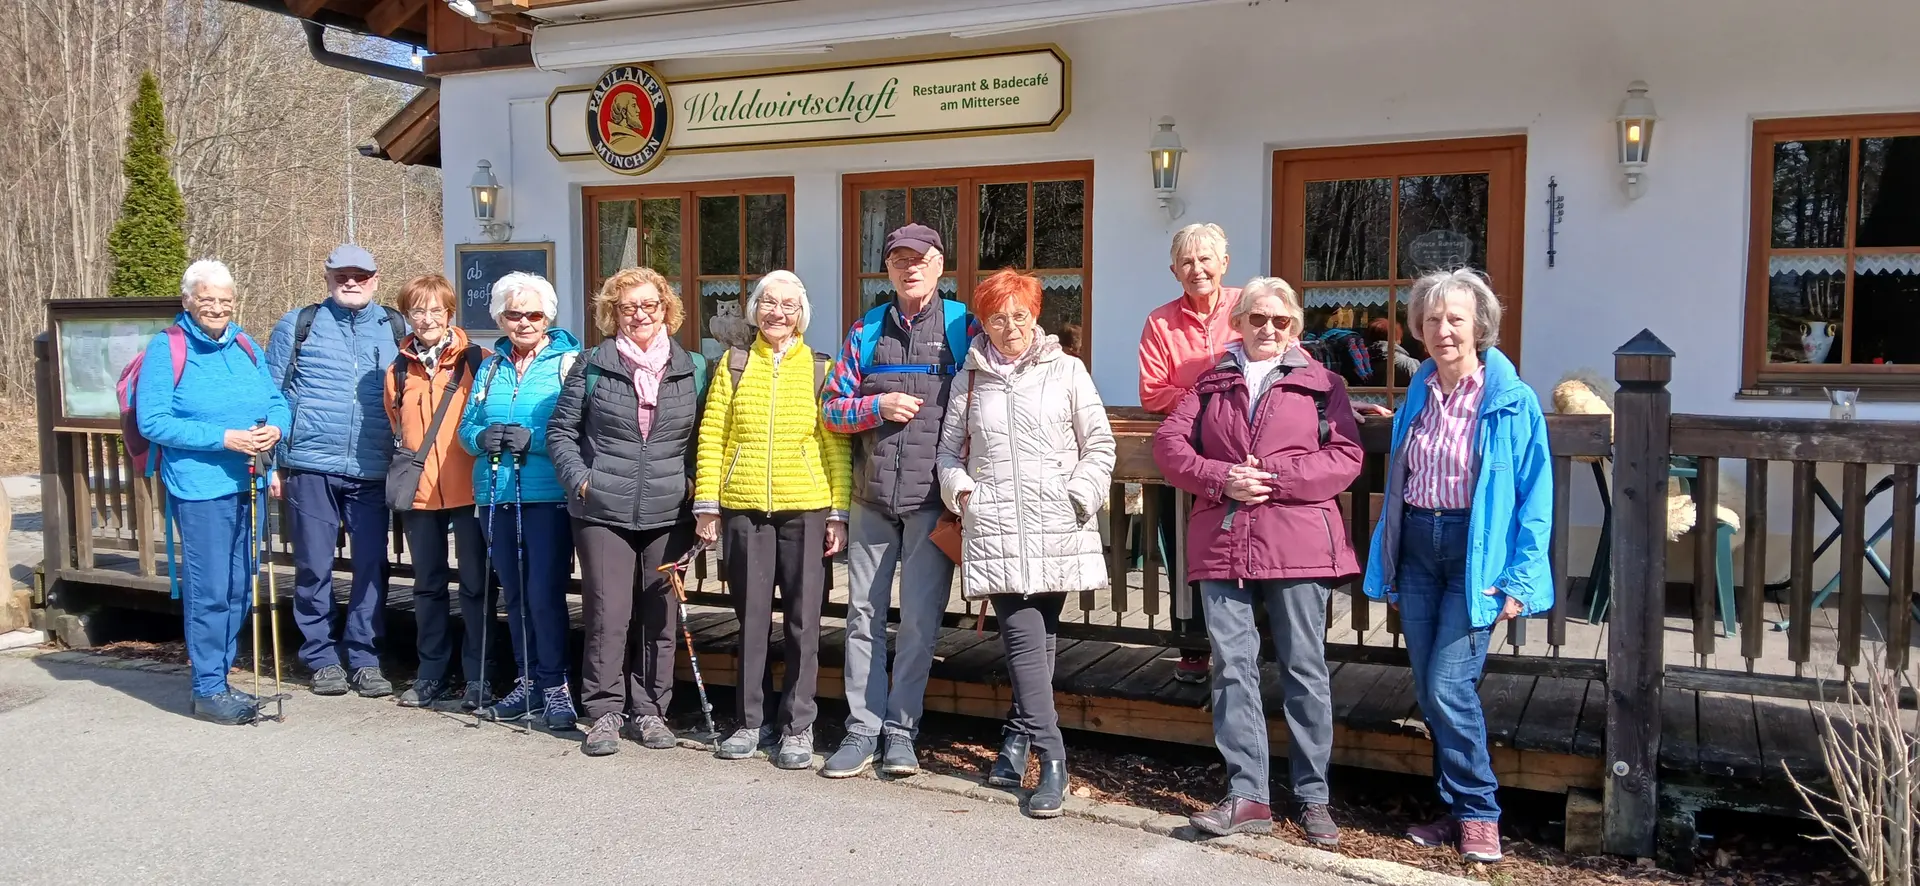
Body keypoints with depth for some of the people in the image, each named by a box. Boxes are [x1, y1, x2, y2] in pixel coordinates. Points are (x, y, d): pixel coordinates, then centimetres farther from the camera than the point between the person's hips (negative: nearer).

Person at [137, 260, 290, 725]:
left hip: (248, 485, 6)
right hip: (200, 487, -6)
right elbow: (153, 421, -12)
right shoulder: (166, 349, -6)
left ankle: (219, 677, 24)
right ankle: (208, 690, 6)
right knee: (208, 591, -4)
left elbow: (277, 402, 14)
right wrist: (223, 438, -19)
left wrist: (274, 429, -9)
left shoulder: (245, 346, 12)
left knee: (239, 589, 12)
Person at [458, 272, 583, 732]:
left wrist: (533, 440, -21)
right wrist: (482, 437, -7)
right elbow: (466, 426, 14)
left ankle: (554, 685, 4)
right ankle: (528, 681, 24)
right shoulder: (491, 367, 16)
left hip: (548, 495, -6)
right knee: (514, 592, 12)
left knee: (545, 591, -8)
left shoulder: (569, 361, -2)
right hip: (497, 495, 6)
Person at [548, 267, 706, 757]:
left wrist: (693, 481, 1)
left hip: (669, 514, 2)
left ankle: (649, 709, 18)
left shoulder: (692, 368, 8)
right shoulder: (593, 365, 3)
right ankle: (605, 711, 10)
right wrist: (579, 478, -5)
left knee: (660, 615, 6)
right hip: (603, 512, -1)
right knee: (608, 612, -2)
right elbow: (561, 429, 7)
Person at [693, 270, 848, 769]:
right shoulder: (733, 365, 9)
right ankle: (751, 722, 21)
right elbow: (711, 437, 6)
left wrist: (839, 512, -3)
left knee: (803, 620, 2)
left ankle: (797, 727, 12)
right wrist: (707, 505, 0)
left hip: (805, 509, -1)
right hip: (742, 509, 1)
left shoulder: (820, 370, 6)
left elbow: (836, 444, 3)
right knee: (751, 617, 9)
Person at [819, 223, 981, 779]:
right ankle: (863, 729, 15)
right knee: (864, 613, 6)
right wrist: (878, 406, -9)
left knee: (919, 618, 2)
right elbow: (832, 410, 10)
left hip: (933, 498, -3)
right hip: (872, 497, 3)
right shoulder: (865, 331, 11)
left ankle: (901, 730, 14)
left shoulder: (963, 326, 3)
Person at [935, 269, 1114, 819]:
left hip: (1057, 531, 0)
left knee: (1040, 639, 6)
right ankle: (1051, 761, -6)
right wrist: (960, 490, 3)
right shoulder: (969, 381, 14)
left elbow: (1099, 445, 7)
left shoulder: (1066, 371, 7)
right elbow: (949, 450, 20)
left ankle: (1019, 738, 22)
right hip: (995, 532, 0)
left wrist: (1080, 498, -5)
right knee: (1024, 640, -9)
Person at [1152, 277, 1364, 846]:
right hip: (1221, 542, 2)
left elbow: (1345, 456, -2)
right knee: (1232, 666, 1)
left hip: (1297, 543, -2)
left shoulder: (1321, 383, 9)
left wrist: (1272, 477, -13)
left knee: (1304, 668, 4)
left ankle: (1312, 797, 15)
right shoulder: (1211, 383, 16)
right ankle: (1246, 796, 7)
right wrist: (1222, 479, -10)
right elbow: (1169, 443, 7)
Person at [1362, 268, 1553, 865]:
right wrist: (1387, 563, 14)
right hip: (1416, 549, 5)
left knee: (1448, 687, -12)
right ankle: (1458, 809, 24)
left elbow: (1534, 498, -8)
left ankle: (1478, 814, 8)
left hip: (1475, 554, -5)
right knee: (1428, 692, 8)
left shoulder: (1513, 402, -8)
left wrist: (1520, 580, -12)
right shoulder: (1417, 396, 8)